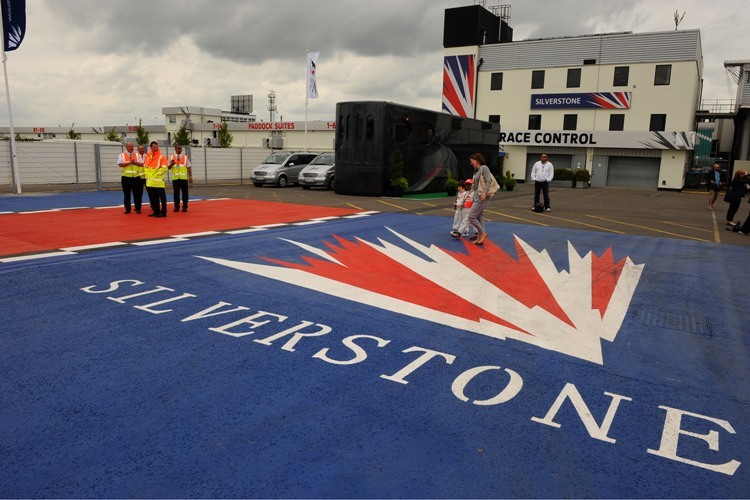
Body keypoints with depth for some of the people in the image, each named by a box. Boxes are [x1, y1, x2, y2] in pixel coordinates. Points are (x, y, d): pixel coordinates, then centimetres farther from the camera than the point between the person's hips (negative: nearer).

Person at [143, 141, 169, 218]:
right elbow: (145, 166, 19)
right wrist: (147, 175, 11)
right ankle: (156, 211, 20)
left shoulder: (162, 157, -6)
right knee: (153, 198, 11)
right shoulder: (147, 156, 10)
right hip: (149, 181, 6)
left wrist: (158, 174, -12)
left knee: (162, 197, -4)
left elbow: (164, 168, -13)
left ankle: (163, 212, 0)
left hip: (158, 181, -6)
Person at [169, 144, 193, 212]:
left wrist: (190, 176, -3)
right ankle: (176, 207, 14)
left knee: (185, 192, 0)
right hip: (175, 178, 1)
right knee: (176, 193, 5)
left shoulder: (185, 157, 6)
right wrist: (171, 164, -14)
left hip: (184, 178, -1)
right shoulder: (171, 157, 6)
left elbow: (189, 167, 4)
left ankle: (184, 207, 9)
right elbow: (168, 168, 8)